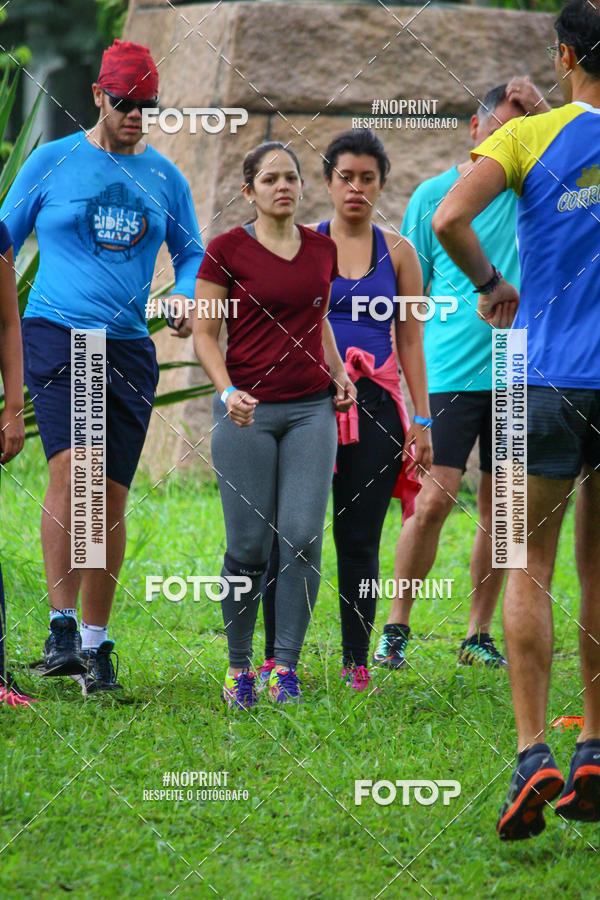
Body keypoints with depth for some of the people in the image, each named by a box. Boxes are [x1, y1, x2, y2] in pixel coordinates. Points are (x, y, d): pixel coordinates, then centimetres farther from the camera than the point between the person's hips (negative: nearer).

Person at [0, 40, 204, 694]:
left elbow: (191, 253, 18)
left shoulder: (164, 177, 11)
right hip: (56, 336, -3)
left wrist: (187, 297, -2)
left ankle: (95, 640, 12)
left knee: (111, 495, 3)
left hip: (129, 345, 3)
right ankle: (61, 624, -24)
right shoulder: (52, 162, 3)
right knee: (71, 468, -23)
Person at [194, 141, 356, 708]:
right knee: (249, 546, -3)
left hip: (310, 408, 3)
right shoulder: (226, 251, -3)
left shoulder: (323, 250, 10)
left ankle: (286, 669, -2)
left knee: (303, 538, -8)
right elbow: (204, 334, -2)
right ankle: (239, 667, 14)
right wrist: (228, 391, -17)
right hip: (248, 410, -3)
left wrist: (339, 374, 11)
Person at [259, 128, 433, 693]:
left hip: (374, 406, 1)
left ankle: (356, 662, 7)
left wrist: (421, 420, 4)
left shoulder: (397, 253, 10)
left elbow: (411, 341, 10)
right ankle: (275, 657, 2)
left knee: (360, 539, 1)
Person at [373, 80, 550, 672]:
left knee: (500, 507, 5)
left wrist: (540, 112, -9)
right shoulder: (434, 193, 5)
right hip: (451, 372, -2)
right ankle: (396, 629, 2)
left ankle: (478, 635, 14)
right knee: (432, 502, -9)